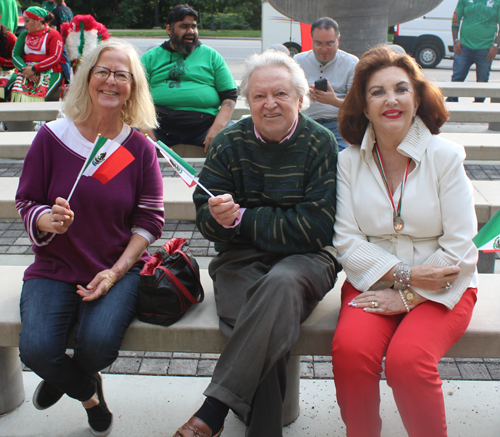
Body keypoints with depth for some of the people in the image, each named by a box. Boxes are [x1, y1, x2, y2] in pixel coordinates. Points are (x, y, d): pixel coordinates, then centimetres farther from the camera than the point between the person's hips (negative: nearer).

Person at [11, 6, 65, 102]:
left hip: (49, 71, -4)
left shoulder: (53, 34, 3)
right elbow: (15, 55, 10)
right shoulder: (24, 35, 20)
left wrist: (34, 68, -15)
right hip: (27, 71, 4)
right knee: (18, 93, -24)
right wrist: (25, 69, -11)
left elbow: (55, 58, -8)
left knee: (39, 93, -31)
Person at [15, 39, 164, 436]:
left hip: (120, 268, 0)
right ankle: (89, 394, 17)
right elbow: (27, 202, 4)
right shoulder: (52, 137, -3)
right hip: (55, 268, 1)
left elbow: (149, 221, 0)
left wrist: (115, 273, -12)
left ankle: (66, 378, 19)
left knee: (98, 343, -25)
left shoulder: (141, 148, -1)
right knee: (36, 349, -22)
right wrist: (48, 220, -21)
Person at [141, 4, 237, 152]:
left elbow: (230, 95, 9)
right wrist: (148, 133, -11)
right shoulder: (150, 58, 16)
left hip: (205, 125, 0)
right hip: (161, 126, 0)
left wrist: (217, 128, -9)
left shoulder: (211, 55, 17)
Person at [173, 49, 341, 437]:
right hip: (241, 259, 2)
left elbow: (317, 227, -12)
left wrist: (241, 218, -10)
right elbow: (206, 219, 5)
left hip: (305, 259, -1)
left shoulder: (320, 143, -3)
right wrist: (219, 217, -21)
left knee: (282, 283, -36)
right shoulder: (228, 144, 6)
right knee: (260, 329, -30)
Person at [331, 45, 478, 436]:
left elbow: (460, 248, -7)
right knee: (349, 352, -26)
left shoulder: (445, 156, -4)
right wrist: (403, 273, -15)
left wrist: (408, 296, -13)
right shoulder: (349, 161, 2)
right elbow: (347, 242, -2)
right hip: (373, 281, 2)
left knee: (406, 360, -28)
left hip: (440, 288, -1)